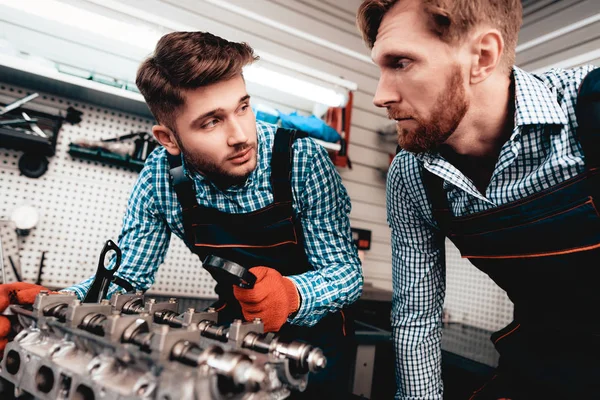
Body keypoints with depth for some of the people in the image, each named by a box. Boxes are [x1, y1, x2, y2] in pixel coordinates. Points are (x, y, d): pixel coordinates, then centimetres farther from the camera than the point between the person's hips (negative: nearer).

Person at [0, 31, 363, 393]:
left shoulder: (302, 159, -23)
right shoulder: (162, 176, -14)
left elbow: (347, 271, -19)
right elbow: (129, 276, -6)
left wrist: (292, 295, -41)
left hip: (313, 337, -1)